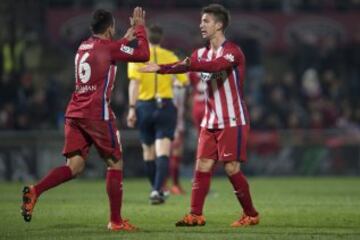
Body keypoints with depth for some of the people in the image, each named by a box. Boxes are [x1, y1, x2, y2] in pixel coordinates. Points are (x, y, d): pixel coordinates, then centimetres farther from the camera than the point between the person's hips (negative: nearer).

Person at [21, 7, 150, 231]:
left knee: (75, 166, 3)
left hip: (74, 113, 7)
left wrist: (126, 38, 39)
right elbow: (144, 54, -3)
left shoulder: (84, 47, 17)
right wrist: (140, 28, 10)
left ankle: (34, 191, -19)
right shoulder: (109, 47, -6)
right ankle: (116, 220, 7)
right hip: (97, 113, -7)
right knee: (115, 163, 6)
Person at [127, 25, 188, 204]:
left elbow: (134, 83, -11)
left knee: (148, 152, 17)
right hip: (166, 106, -1)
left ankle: (156, 189, 27)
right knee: (162, 153, -8)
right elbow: (184, 81, 1)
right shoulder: (170, 57, 4)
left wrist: (132, 108, -13)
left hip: (144, 107, 1)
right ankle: (157, 190, -25)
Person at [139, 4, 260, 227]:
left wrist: (189, 63, -44)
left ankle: (251, 215, 4)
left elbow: (215, 65, -32)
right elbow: (185, 65, -2)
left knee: (232, 168, -8)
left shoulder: (232, 51, -12)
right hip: (211, 122, 7)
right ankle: (196, 215, 3)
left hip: (233, 122, -7)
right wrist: (160, 68, -18)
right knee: (202, 167, 1)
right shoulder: (202, 53, 12)